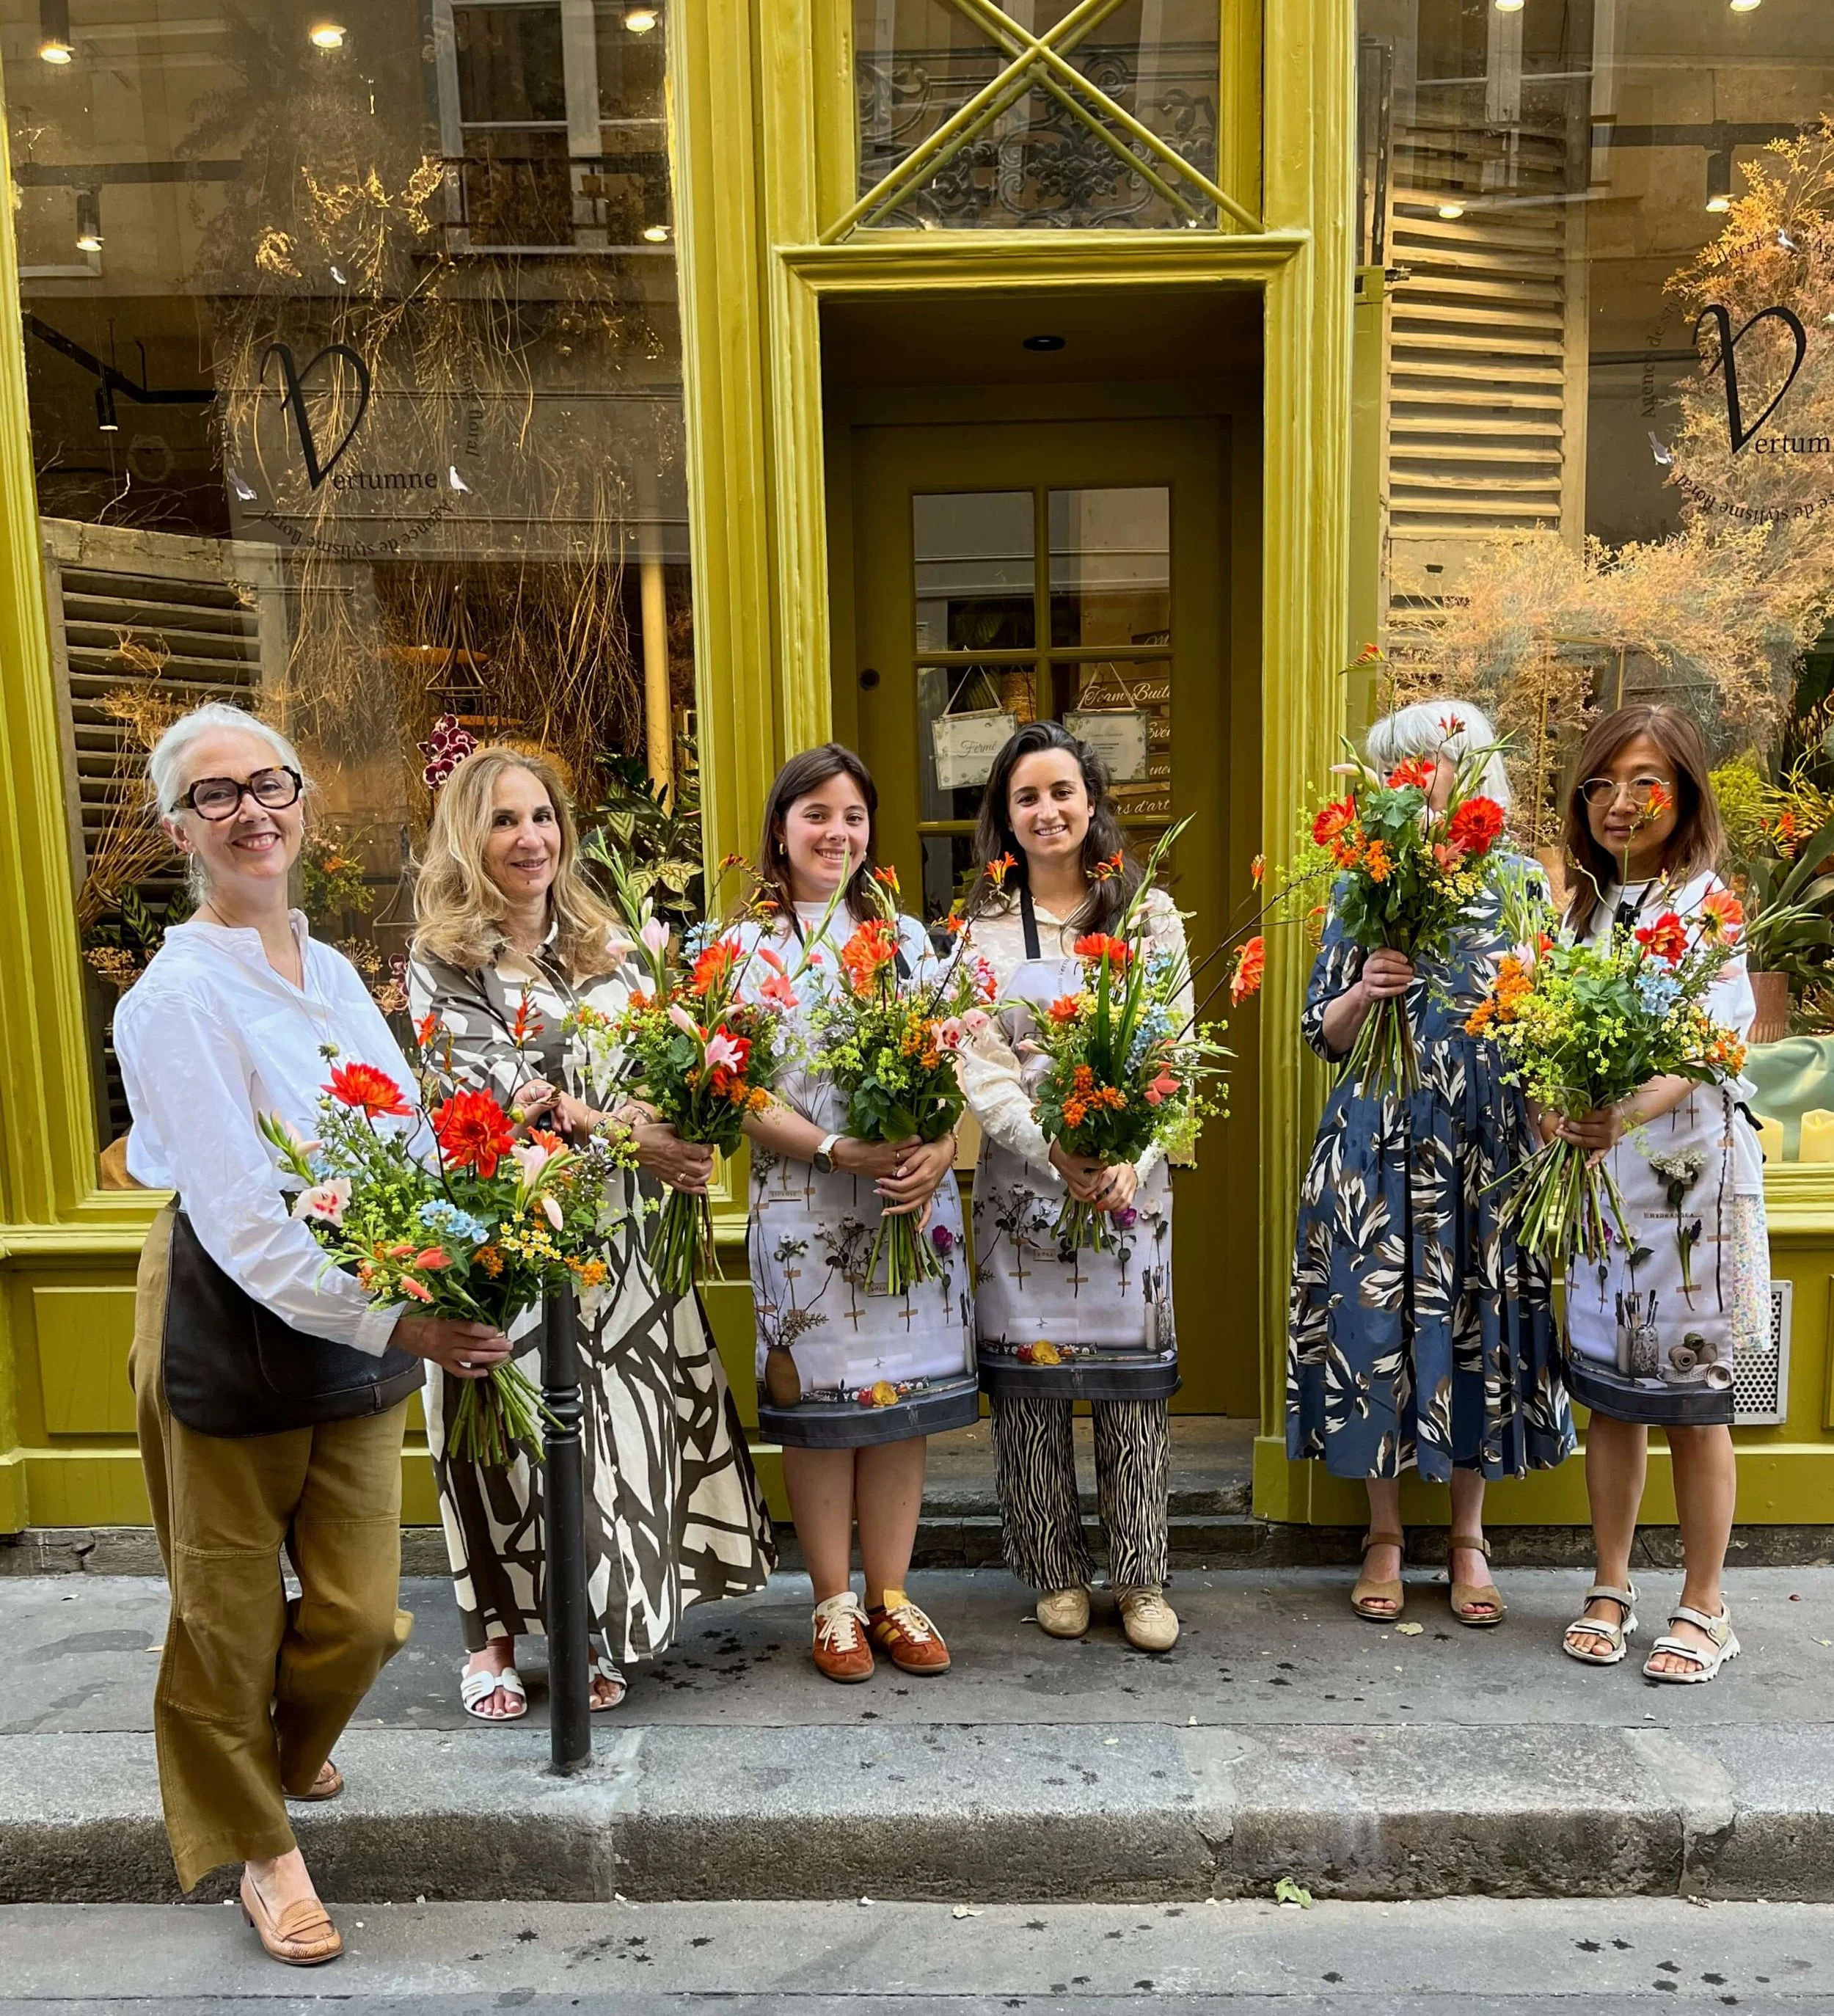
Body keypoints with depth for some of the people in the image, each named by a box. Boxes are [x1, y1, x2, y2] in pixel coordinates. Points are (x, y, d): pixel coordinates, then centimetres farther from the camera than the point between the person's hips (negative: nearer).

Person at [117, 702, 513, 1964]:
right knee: (233, 1609, 12)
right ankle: (257, 1845, 36)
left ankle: (287, 1753, 47)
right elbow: (239, 1219, -21)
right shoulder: (181, 993, -15)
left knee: (361, 1614, 14)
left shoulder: (333, 971, 6)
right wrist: (392, 1325, -26)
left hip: (368, 1318, 6)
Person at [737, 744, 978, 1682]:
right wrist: (842, 1152, -18)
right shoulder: (748, 950, 2)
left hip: (914, 1200, 3)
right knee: (818, 1403, 4)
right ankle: (834, 1603, 21)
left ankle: (890, 1597, 22)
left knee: (903, 1398, 7)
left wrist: (937, 1154, -12)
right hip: (802, 1208, -3)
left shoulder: (908, 938, 11)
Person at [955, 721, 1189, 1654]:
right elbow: (980, 1067, -5)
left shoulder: (1148, 913, 5)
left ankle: (1139, 1578, 20)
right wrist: (1056, 1155, -19)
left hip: (1130, 1179, 0)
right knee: (1030, 1381, 5)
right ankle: (1058, 1574, 21)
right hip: (1021, 1177, 0)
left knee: (1132, 1382, 5)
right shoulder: (983, 926, 4)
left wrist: (1130, 1159, -16)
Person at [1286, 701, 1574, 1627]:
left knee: (1478, 1320, 6)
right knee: (1373, 1319, 2)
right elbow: (1321, 1031, 5)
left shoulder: (1517, 883, 4)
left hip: (1486, 1145, 0)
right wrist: (1365, 992, -14)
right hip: (1377, 1148, 0)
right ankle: (1384, 1532, 21)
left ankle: (1468, 1534, 24)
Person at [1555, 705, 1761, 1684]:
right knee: (1608, 1390, 11)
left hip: (1693, 1170, -4)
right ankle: (1610, 1588, 25)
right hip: (1596, 1171, 5)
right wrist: (1555, 1110, -11)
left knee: (1693, 1399, 4)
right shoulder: (1586, 907, 11)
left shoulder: (1710, 902, -6)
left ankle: (1704, 1607, 20)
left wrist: (1629, 1115, -37)